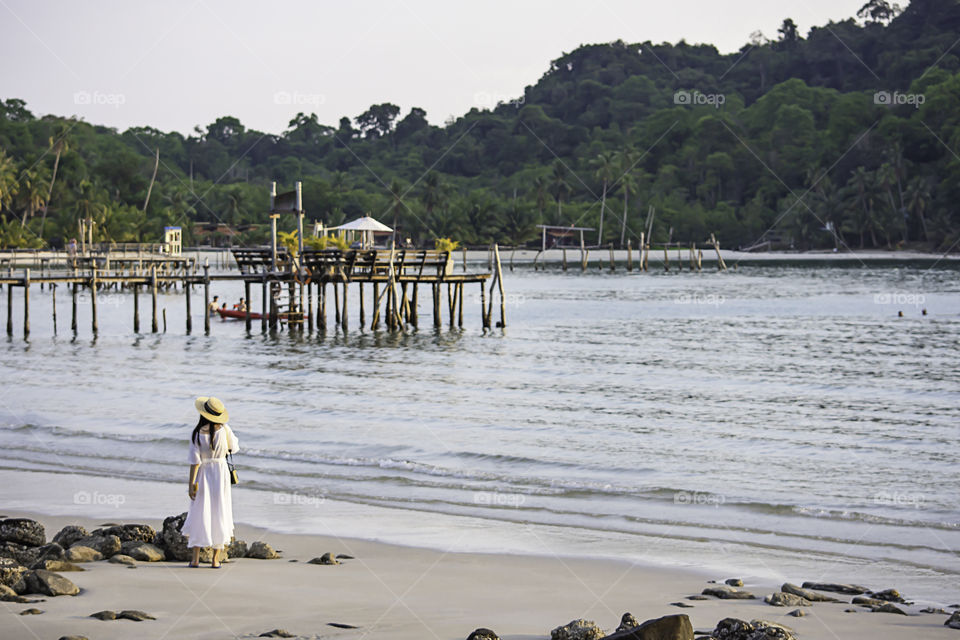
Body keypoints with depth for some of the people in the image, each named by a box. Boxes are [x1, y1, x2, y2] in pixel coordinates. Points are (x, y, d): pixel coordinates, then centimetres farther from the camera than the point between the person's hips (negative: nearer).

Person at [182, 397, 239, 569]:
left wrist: (191, 484, -9)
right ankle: (216, 559, 7)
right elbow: (233, 447, 9)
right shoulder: (224, 429, -7)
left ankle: (195, 558, 5)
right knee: (219, 514, 8)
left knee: (199, 514, 7)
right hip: (221, 472, 1)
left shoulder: (197, 433, -12)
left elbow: (195, 461, -13)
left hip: (203, 475, -1)